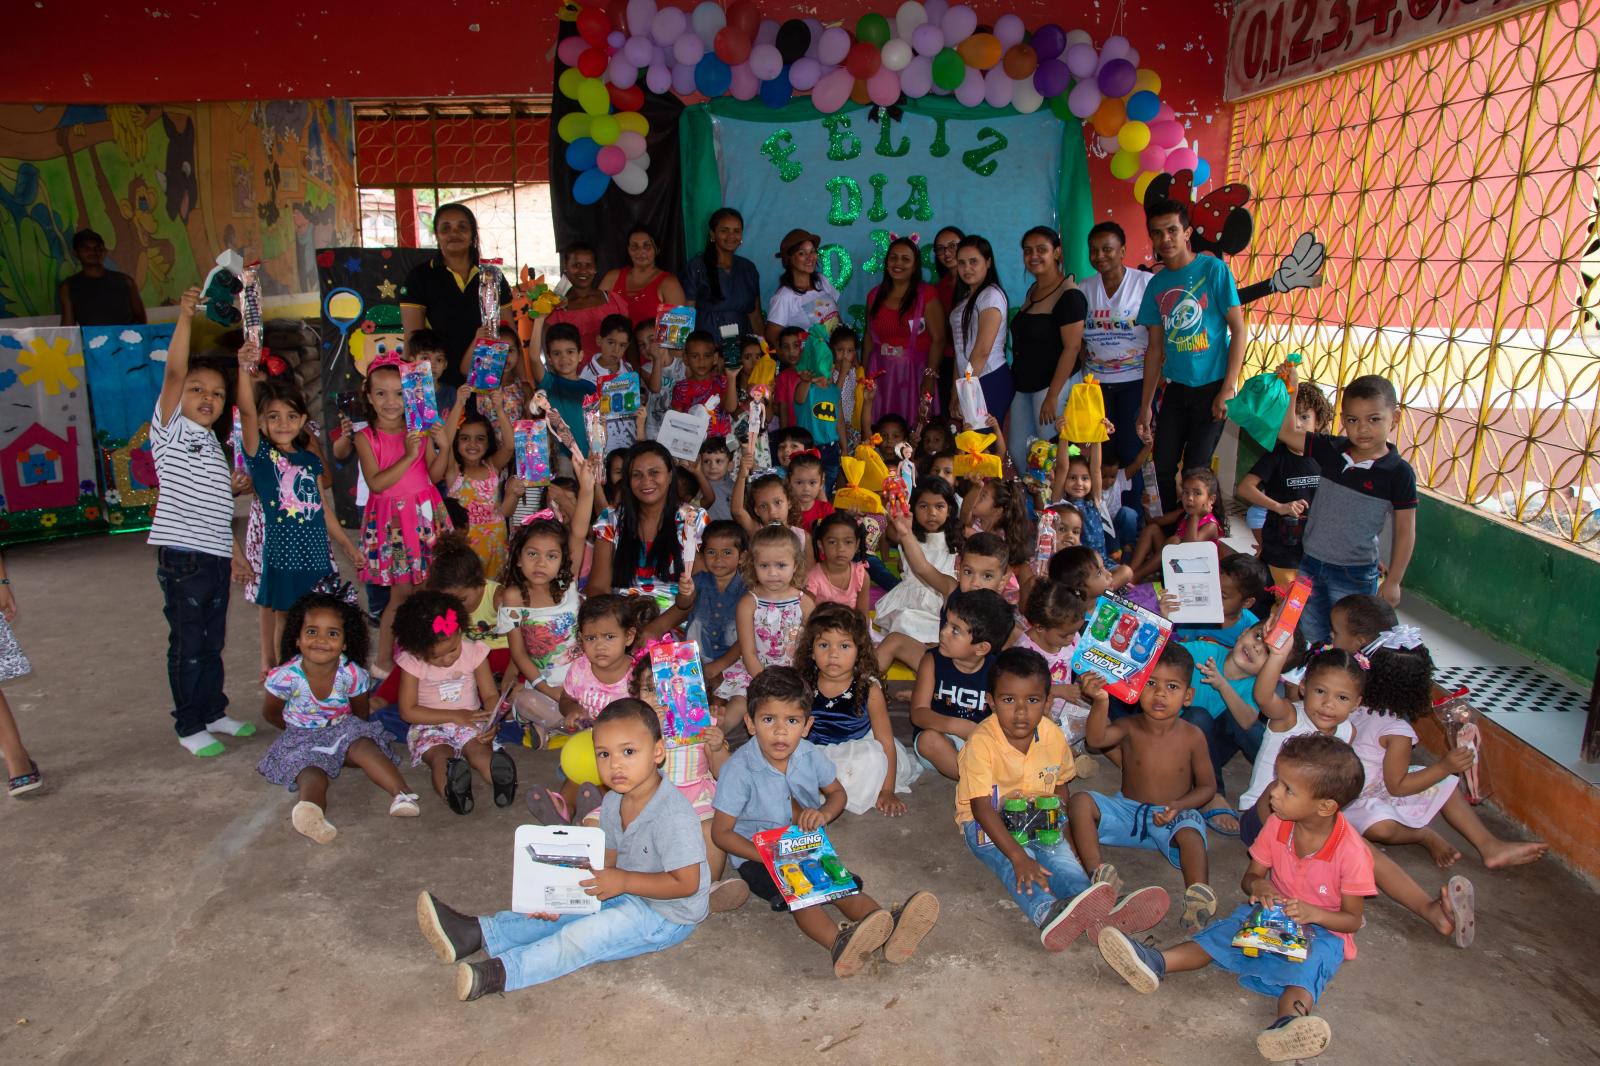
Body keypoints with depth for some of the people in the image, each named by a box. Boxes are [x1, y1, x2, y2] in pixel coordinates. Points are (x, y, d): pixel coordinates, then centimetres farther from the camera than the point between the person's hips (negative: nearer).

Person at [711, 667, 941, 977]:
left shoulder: (809, 756, -4)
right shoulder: (739, 769, -19)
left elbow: (837, 792, 13)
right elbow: (721, 832, -15)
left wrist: (824, 813, -12)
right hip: (757, 854, -5)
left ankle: (891, 928, -46)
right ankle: (840, 942, -59)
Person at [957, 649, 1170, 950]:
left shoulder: (1053, 736, -5)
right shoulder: (982, 743, -23)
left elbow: (1060, 789, 10)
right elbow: (982, 807, -27)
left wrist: (1064, 832, -6)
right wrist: (1017, 855, -37)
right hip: (987, 824, -5)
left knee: (1061, 854, -25)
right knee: (1013, 864, -34)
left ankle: (1098, 913, -48)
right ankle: (1047, 912, -61)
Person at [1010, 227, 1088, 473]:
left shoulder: (1068, 295, -13)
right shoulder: (1032, 291, 13)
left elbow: (1072, 347, -18)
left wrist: (1052, 397, -20)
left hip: (1052, 385, -8)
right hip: (1024, 386, 8)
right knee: (1017, 453, 9)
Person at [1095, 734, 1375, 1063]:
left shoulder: (1352, 852, -21)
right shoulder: (1277, 825, -8)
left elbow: (1352, 919, -11)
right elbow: (1249, 877, 3)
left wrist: (1312, 913, -30)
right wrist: (1259, 886, -22)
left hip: (1324, 928, -4)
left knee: (1309, 961, -35)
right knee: (1228, 931, -20)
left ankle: (1288, 1024, -63)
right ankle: (1157, 963, -38)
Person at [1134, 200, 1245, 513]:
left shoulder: (1214, 269, -8)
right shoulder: (1156, 285, 6)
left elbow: (1238, 330, -9)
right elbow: (1155, 349, 11)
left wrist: (1227, 391, -15)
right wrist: (1145, 406, 8)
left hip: (1212, 386, -5)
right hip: (1176, 388, 5)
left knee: (1195, 470, -2)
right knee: (1164, 468, 6)